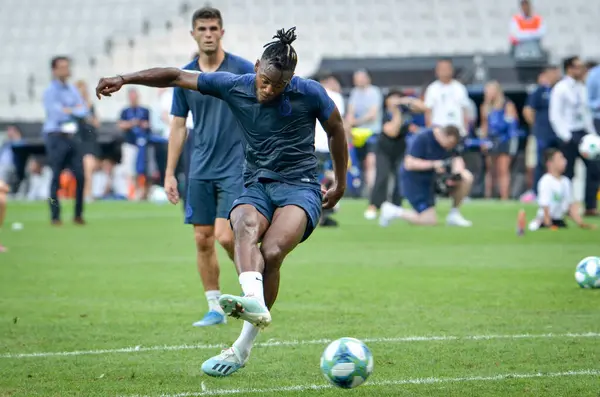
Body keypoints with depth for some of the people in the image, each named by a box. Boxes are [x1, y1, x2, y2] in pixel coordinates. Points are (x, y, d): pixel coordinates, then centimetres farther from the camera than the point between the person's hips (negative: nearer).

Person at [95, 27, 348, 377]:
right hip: (256, 186, 3)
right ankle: (253, 299, -60)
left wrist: (341, 185, 18)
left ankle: (243, 347, -24)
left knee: (271, 252, -29)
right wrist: (123, 79, 3)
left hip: (301, 188, -3)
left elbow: (336, 131, 10)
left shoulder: (310, 93, -6)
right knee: (245, 225, -35)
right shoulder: (234, 86, -1)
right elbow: (176, 76, 7)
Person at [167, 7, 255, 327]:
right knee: (203, 240, 3)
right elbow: (178, 125, 12)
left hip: (235, 168, -4)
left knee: (225, 236, -15)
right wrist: (170, 173, 9)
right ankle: (215, 309, 13)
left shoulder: (242, 70, -5)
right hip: (200, 171, 4)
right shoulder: (185, 76, 6)